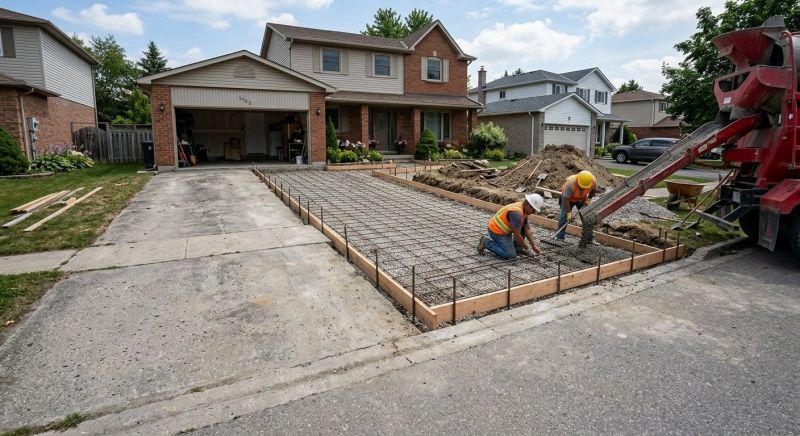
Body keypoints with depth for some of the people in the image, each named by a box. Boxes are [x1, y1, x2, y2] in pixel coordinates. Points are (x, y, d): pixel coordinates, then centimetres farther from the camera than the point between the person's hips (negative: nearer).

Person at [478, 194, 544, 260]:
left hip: (505, 230, 10)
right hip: (497, 232, -10)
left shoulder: (523, 209, 0)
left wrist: (534, 246, -2)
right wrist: (525, 246, -8)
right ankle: (486, 242, -4)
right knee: (511, 255, -15)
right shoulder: (516, 213, -30)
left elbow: (527, 229, 3)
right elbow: (517, 235, -25)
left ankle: (517, 247, 15)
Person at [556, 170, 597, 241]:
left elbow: (594, 190, -1)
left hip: (582, 199, 4)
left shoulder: (593, 181, -28)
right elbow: (566, 200, -33)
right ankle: (559, 238, -5)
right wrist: (568, 213, -28)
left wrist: (589, 199, -9)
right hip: (568, 198, -3)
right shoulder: (570, 183, -41)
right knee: (564, 216, -14)